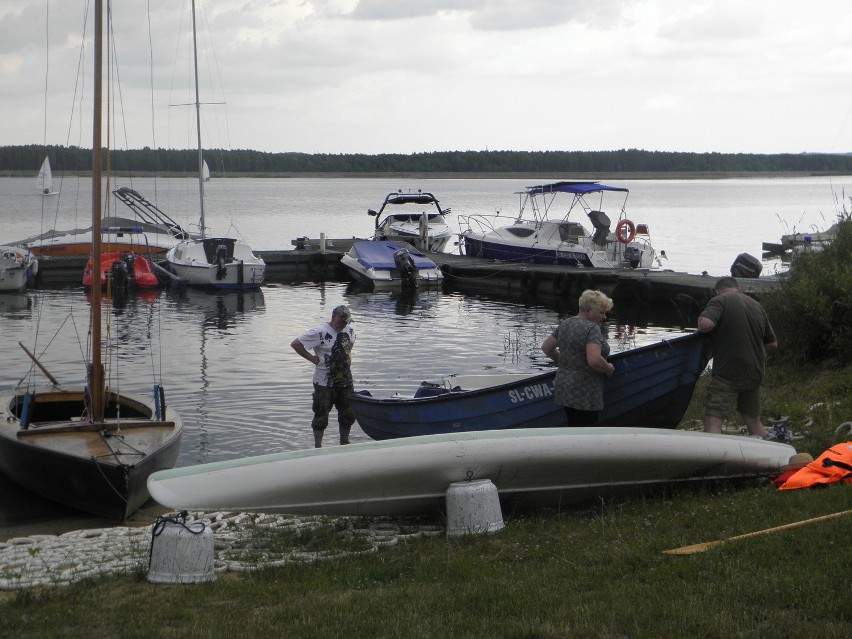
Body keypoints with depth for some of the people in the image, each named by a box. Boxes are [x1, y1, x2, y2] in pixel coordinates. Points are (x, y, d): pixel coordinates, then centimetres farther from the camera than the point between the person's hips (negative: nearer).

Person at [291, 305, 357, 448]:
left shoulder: (350, 330, 5)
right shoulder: (320, 332, -15)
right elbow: (295, 344, -15)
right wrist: (312, 358, -13)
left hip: (345, 381, 6)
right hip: (324, 383, -6)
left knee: (348, 414, 11)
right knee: (321, 415, 0)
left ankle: (344, 443, 26)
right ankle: (318, 447, 10)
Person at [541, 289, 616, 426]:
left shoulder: (565, 324, 10)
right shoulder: (592, 329, -16)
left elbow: (546, 347, 19)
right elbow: (594, 360, -27)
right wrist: (609, 369, -9)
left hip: (564, 388, 9)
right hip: (585, 394, -9)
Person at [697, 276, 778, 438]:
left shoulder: (720, 301, -5)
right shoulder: (757, 306, 16)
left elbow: (706, 324, -24)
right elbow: (772, 344, 19)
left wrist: (700, 321, -3)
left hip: (727, 374, -7)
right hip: (754, 375, 7)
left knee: (713, 421, -12)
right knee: (754, 420, 21)